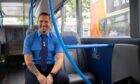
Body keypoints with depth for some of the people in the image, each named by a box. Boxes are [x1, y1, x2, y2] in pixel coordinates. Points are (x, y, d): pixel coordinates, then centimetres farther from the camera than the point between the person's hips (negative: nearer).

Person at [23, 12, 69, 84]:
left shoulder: (56, 38, 2)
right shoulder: (29, 38, 1)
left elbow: (60, 59, -6)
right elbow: (28, 61, -4)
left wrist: (51, 75, -23)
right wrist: (38, 75, -21)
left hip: (52, 66, 1)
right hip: (35, 67, 0)